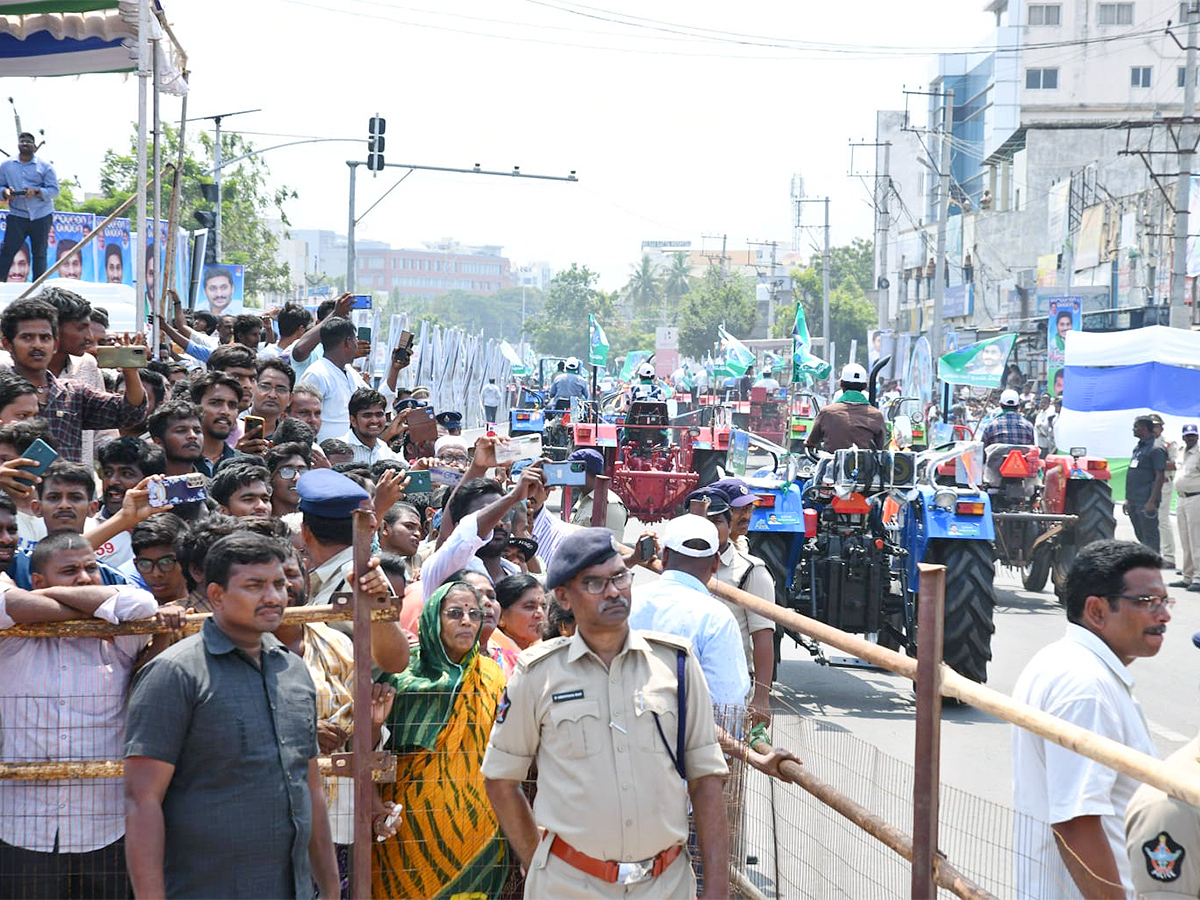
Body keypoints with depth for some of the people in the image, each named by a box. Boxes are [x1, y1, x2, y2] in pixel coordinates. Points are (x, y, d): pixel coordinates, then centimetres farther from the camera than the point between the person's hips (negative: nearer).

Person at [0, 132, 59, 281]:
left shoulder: (45, 167, 4)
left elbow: (54, 190, -3)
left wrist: (36, 192, -20)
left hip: (41, 216, 0)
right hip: (17, 215, 0)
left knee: (40, 254, 4)